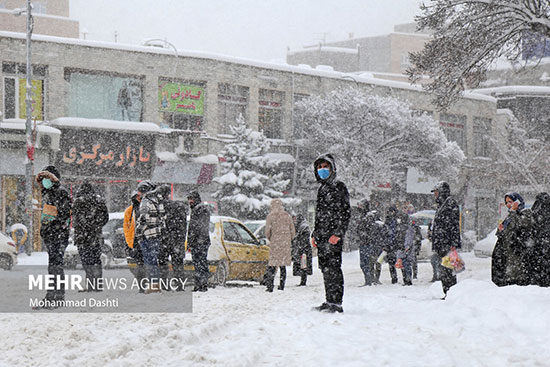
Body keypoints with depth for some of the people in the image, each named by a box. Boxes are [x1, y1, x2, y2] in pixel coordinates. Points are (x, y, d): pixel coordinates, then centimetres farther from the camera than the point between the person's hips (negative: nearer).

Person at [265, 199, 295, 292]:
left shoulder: (270, 216, -4)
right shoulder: (288, 216, 5)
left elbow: (267, 231, -6)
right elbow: (292, 231, 8)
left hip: (274, 243, -3)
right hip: (286, 244, 3)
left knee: (272, 265, -1)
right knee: (283, 265, 10)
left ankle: (270, 286, -9)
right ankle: (282, 286, 10)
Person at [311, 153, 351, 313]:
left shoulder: (339, 187, -5)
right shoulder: (321, 188, 20)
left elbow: (344, 213, -11)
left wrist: (337, 233, -19)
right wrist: (315, 234, 21)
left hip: (334, 236, -8)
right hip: (322, 236, 8)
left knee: (332, 268, -12)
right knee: (325, 268, 9)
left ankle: (336, 303, -12)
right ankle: (329, 301, 14)